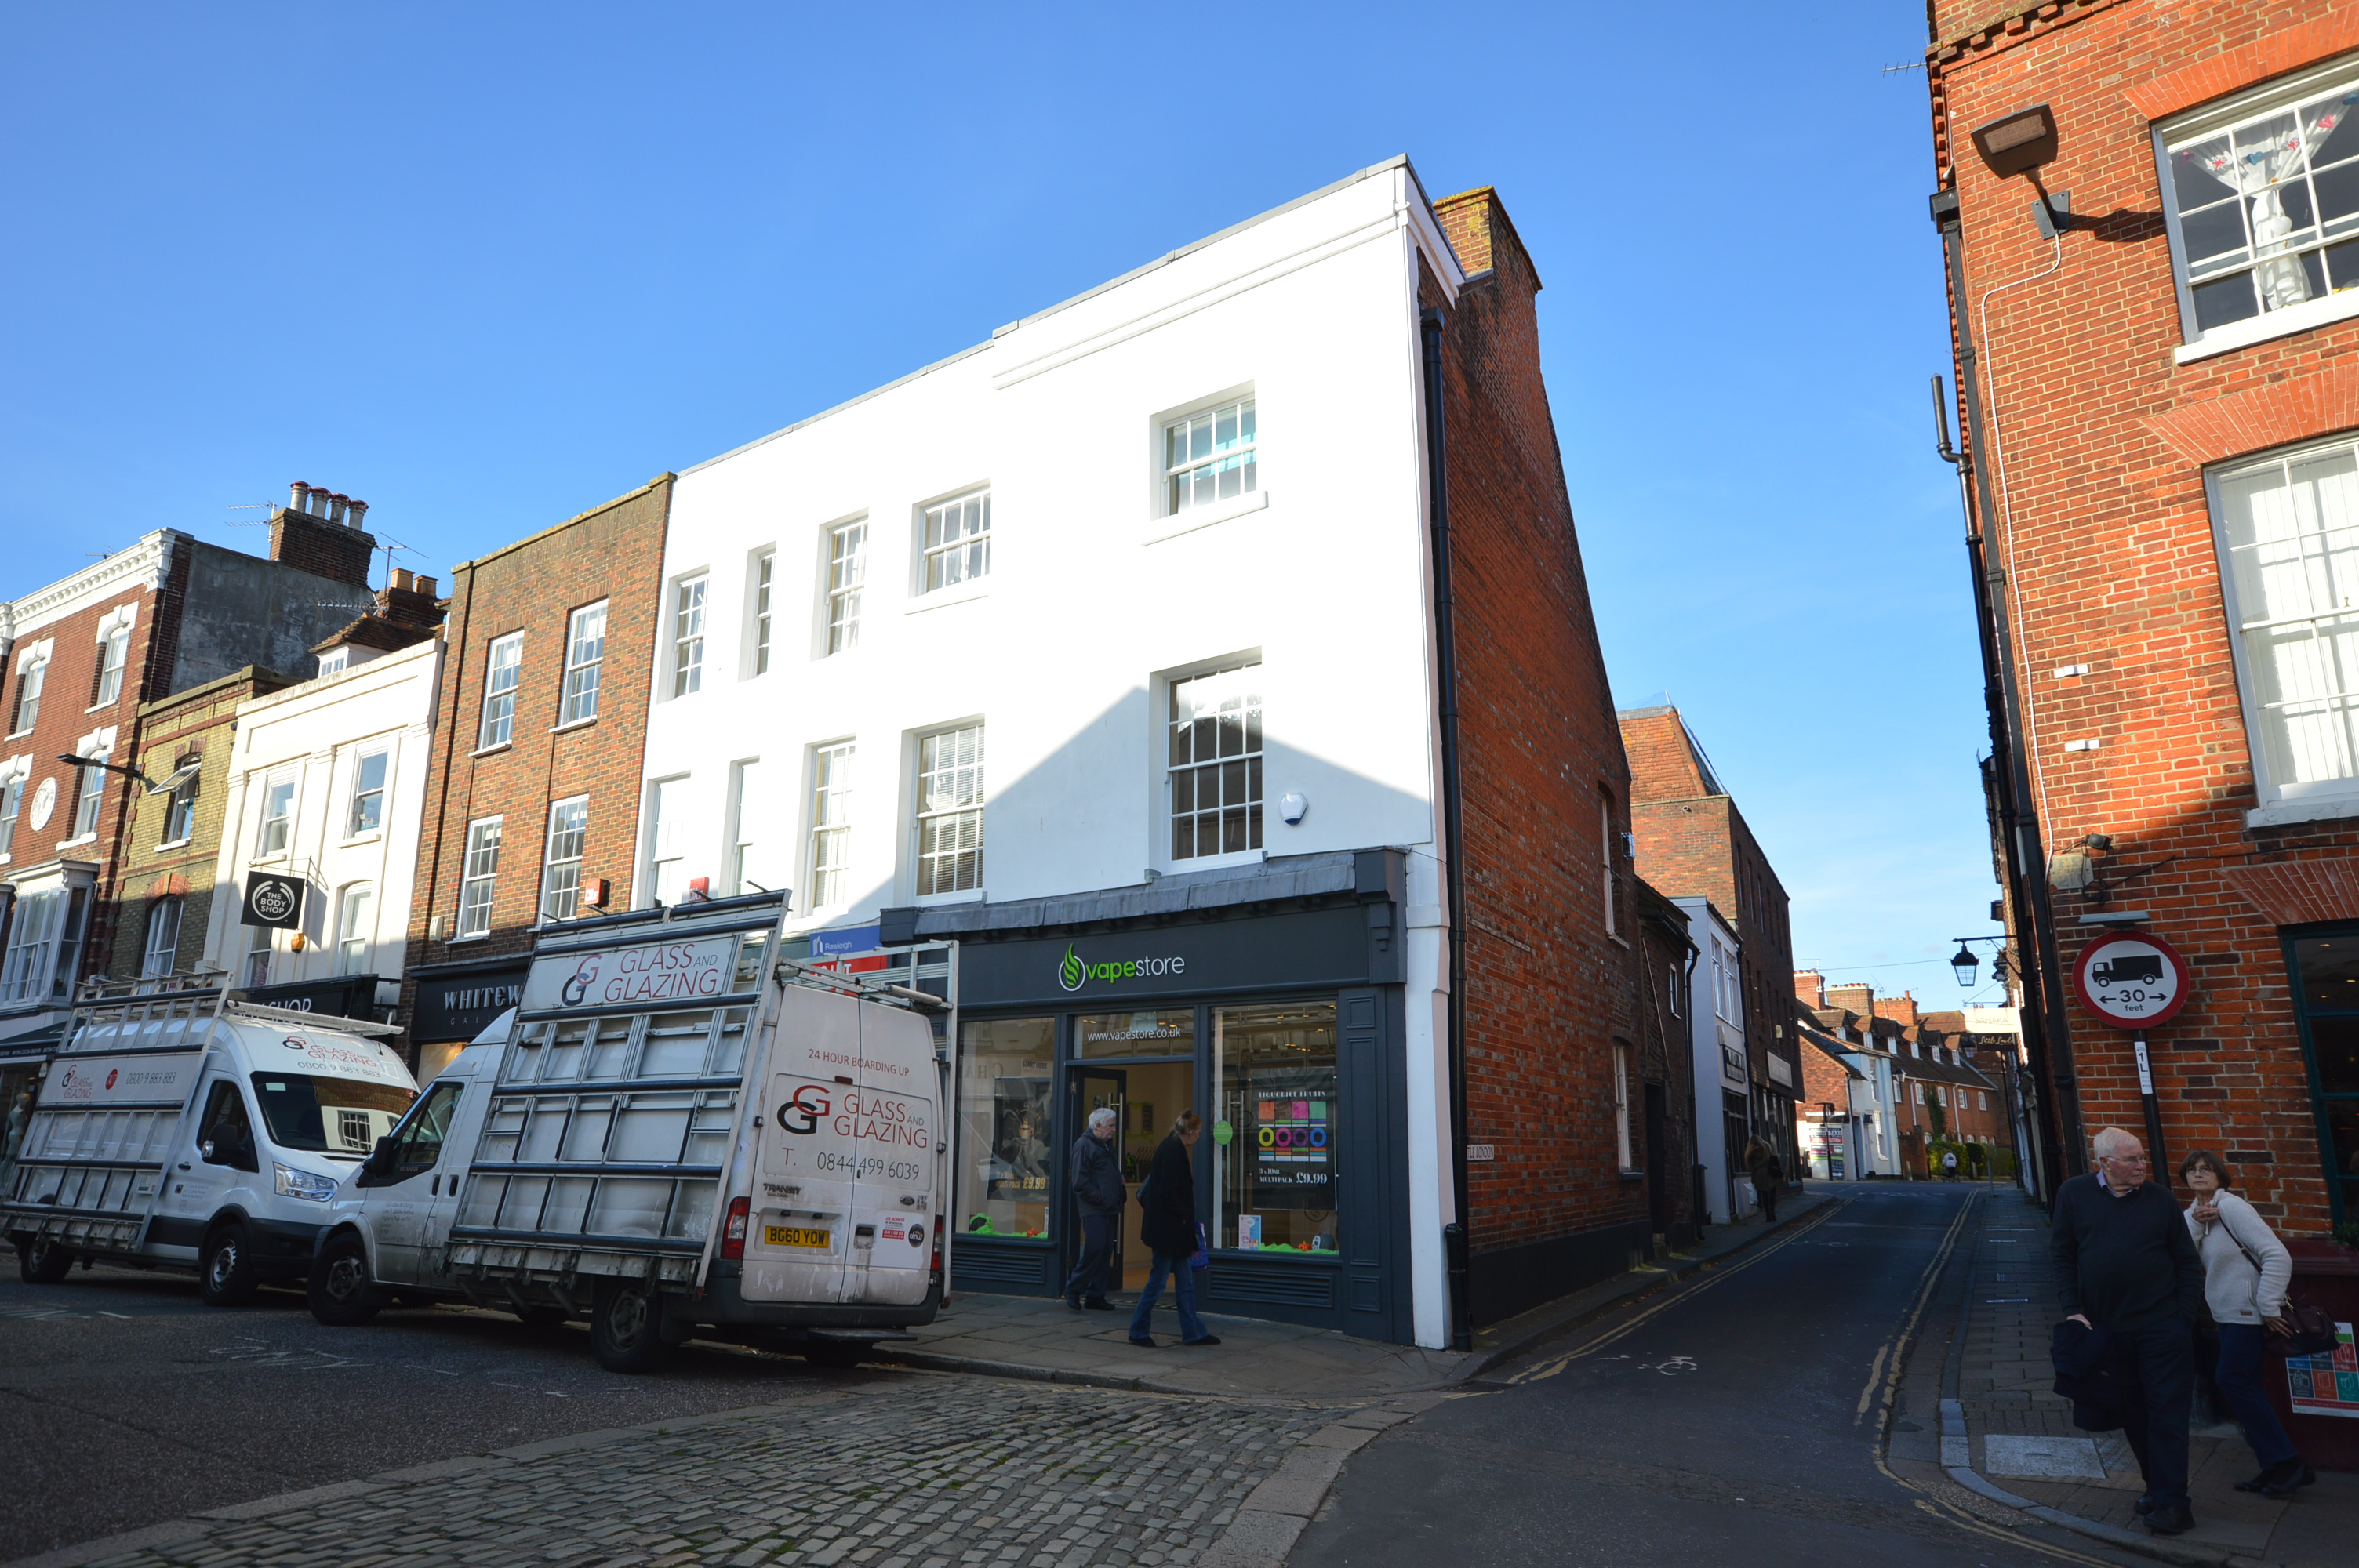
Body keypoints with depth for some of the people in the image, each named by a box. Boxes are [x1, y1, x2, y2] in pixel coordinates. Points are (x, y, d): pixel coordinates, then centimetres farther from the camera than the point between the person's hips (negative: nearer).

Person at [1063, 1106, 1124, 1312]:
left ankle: (1095, 1296, 14)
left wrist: (1121, 1195, 10)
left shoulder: (1106, 1145, 21)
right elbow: (1080, 1181, -15)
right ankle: (1073, 1290, 2)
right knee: (1094, 1250, -12)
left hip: (1109, 1210, 9)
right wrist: (1100, 1199, -16)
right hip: (1093, 1210, -9)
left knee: (1104, 1253, 8)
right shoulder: (1084, 1144, -8)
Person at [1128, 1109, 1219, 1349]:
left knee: (1185, 1281, 12)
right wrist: (1185, 1216, -11)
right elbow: (1169, 1192, -22)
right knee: (1158, 1280, 0)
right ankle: (1138, 1331, 10)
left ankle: (1193, 1332, 16)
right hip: (1168, 1228, -10)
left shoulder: (1170, 1147, 13)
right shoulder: (1174, 1150, -17)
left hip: (1170, 1229, 10)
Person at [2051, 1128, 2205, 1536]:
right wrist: (2073, 1310, -2)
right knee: (2132, 1414, 12)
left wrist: (2186, 1316, -2)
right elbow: (2061, 1255, 4)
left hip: (2162, 1326, -2)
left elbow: (2188, 1262, 5)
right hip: (2107, 1329, 2)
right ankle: (2156, 1485, 26)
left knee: (2167, 1413, -2)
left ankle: (2170, 1502, 3)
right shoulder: (2073, 1195, 0)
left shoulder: (2160, 1197, 0)